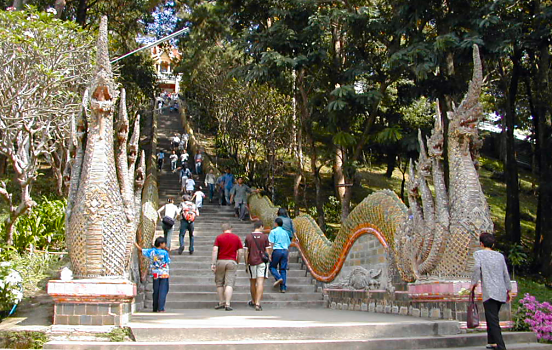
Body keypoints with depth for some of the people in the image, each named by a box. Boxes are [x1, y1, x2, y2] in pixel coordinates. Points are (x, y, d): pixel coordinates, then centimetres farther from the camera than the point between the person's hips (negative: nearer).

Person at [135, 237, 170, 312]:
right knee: (163, 291, -2)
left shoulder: (151, 251, 0)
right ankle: (161, 308, -8)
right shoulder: (164, 252, -11)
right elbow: (168, 261, -2)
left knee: (156, 291, 13)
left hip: (155, 274, 4)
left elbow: (141, 250, 5)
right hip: (164, 274, -4)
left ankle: (155, 308, 18)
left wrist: (135, 243, 20)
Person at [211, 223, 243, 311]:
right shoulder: (236, 238, 5)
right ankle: (227, 304, -13)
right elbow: (240, 251, 2)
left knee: (219, 283, 14)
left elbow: (215, 250, -7)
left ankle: (221, 303, 18)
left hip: (220, 261, 0)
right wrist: (237, 261, 16)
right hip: (232, 262, 0)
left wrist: (213, 263, -7)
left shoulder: (219, 237, 2)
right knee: (229, 284, -3)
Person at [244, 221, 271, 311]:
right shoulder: (265, 237, -2)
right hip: (262, 262, -2)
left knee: (252, 283, 15)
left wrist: (246, 264, 8)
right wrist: (268, 260, 11)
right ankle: (258, 303, -16)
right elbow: (267, 251, -1)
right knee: (260, 282, -6)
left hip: (251, 262, 2)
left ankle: (253, 302, 32)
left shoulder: (248, 237, 2)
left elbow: (246, 252, 2)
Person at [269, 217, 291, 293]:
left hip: (277, 250, -4)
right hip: (285, 251, 4)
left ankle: (279, 278, -14)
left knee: (272, 266, 11)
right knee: (283, 269, 5)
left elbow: (271, 243, -6)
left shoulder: (273, 231, 1)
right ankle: (283, 287, -1)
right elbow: (288, 243, 17)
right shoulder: (285, 232, 16)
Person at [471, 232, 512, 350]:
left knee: (493, 321, -8)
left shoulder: (478, 254, 2)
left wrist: (474, 282, -7)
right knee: (492, 317, 21)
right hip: (501, 293, 6)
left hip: (489, 292, -6)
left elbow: (477, 267, -17)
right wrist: (508, 290, 22)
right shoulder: (500, 255, 16)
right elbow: (506, 274, 16)